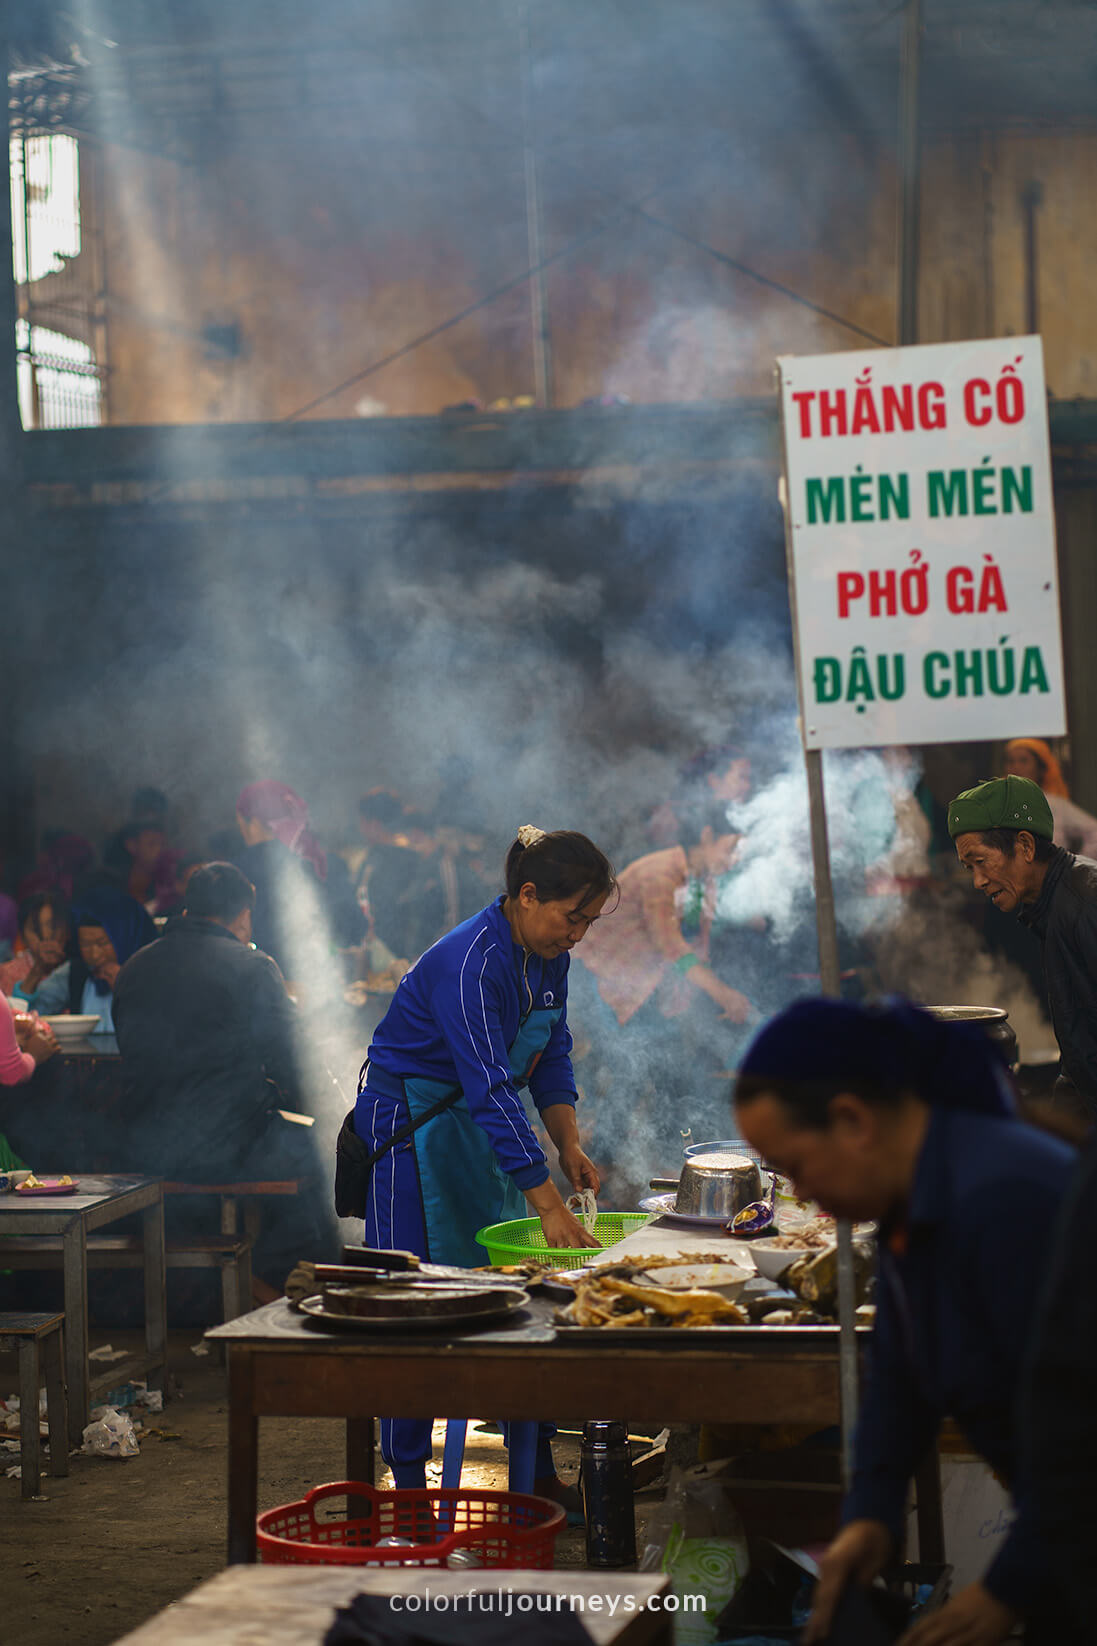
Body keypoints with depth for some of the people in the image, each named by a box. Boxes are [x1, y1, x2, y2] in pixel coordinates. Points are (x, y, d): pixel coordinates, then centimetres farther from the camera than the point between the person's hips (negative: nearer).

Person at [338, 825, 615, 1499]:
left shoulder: (548, 956, -2)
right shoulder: (469, 963, -29)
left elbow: (551, 1057, 9)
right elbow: (492, 1090, -34)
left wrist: (569, 1146, -7)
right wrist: (550, 1205, -37)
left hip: (483, 1132, 8)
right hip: (411, 1132, -8)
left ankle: (538, 1476, 13)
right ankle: (409, 1489, 2)